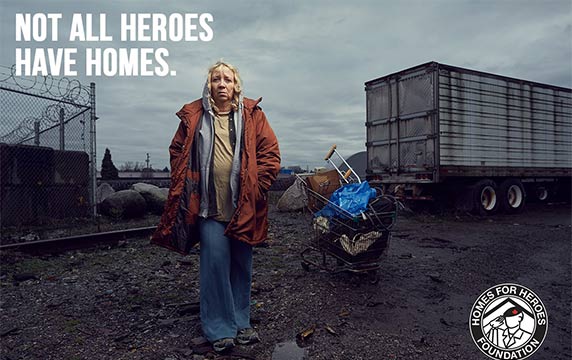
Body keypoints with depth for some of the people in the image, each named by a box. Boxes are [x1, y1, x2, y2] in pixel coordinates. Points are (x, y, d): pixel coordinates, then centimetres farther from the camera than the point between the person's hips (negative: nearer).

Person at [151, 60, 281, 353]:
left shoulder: (251, 114, 5)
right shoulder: (193, 116, 6)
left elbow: (270, 152, 3)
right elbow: (177, 152, 12)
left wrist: (257, 186, -3)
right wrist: (185, 188, 3)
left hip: (243, 206, 1)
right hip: (208, 205, -1)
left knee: (242, 265, 10)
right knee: (215, 261, -2)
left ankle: (241, 323, 26)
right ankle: (220, 328, 12)